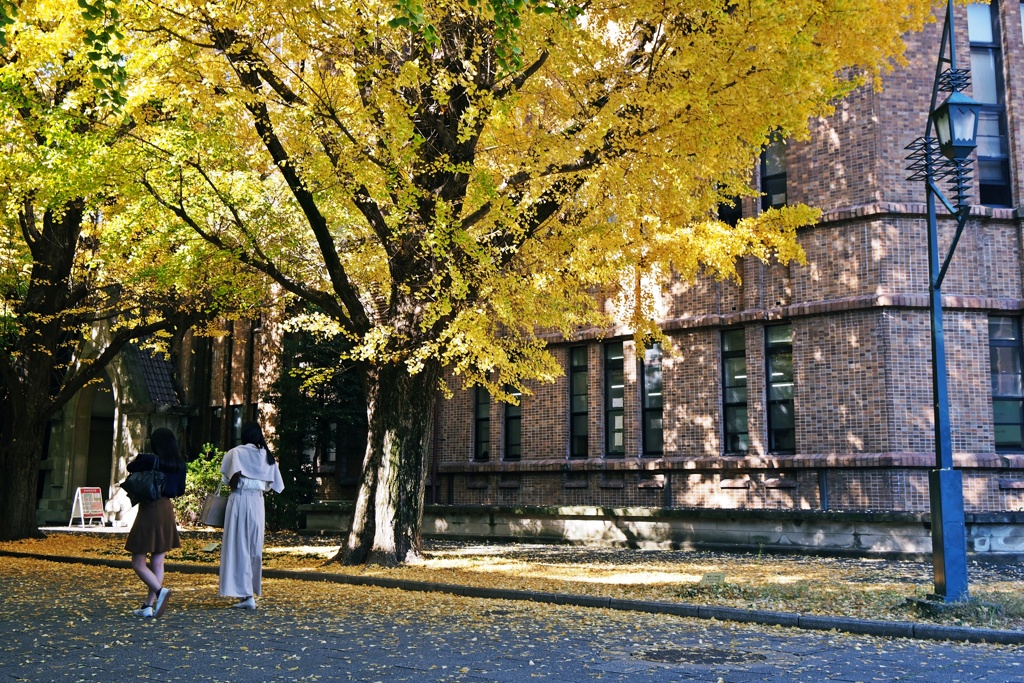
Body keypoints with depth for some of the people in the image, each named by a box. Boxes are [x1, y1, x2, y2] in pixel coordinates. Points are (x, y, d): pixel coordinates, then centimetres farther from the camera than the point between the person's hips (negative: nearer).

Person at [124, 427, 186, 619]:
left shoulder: (150, 460, -13)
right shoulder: (180, 465, 2)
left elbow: (130, 467, 4)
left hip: (149, 510, -6)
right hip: (167, 510, 6)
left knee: (138, 562, 0)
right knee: (158, 563, 9)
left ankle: (160, 590, -22)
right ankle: (149, 606, 9)